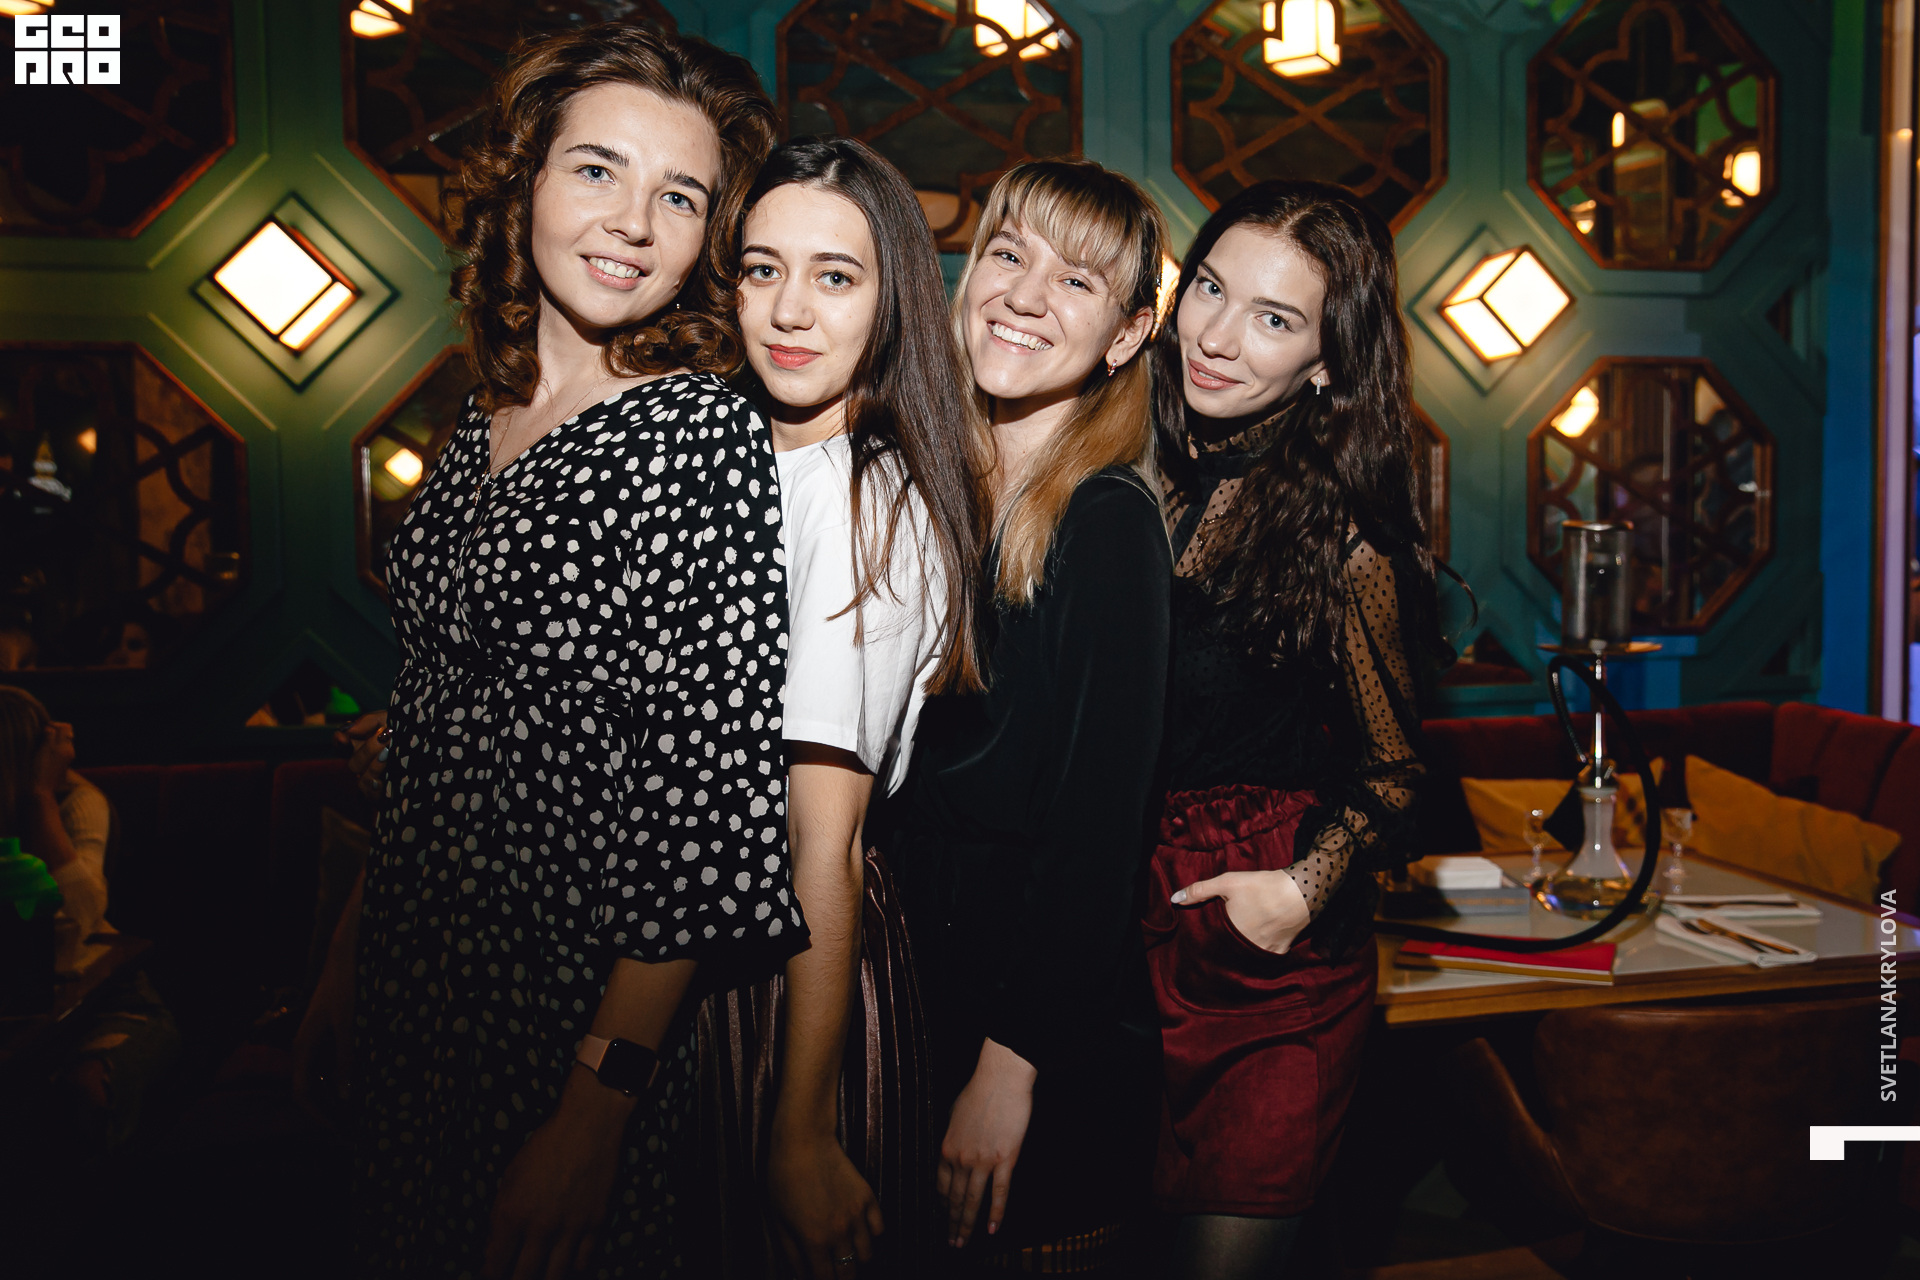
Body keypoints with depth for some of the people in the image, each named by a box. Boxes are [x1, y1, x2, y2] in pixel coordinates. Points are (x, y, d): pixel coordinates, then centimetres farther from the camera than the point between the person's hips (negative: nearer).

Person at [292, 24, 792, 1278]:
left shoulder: (707, 436, -16)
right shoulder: (488, 421, 5)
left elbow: (715, 784, -19)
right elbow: (430, 721, 12)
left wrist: (599, 1105, -19)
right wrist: (349, 961, 15)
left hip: (576, 1009, -7)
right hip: (416, 995, 7)